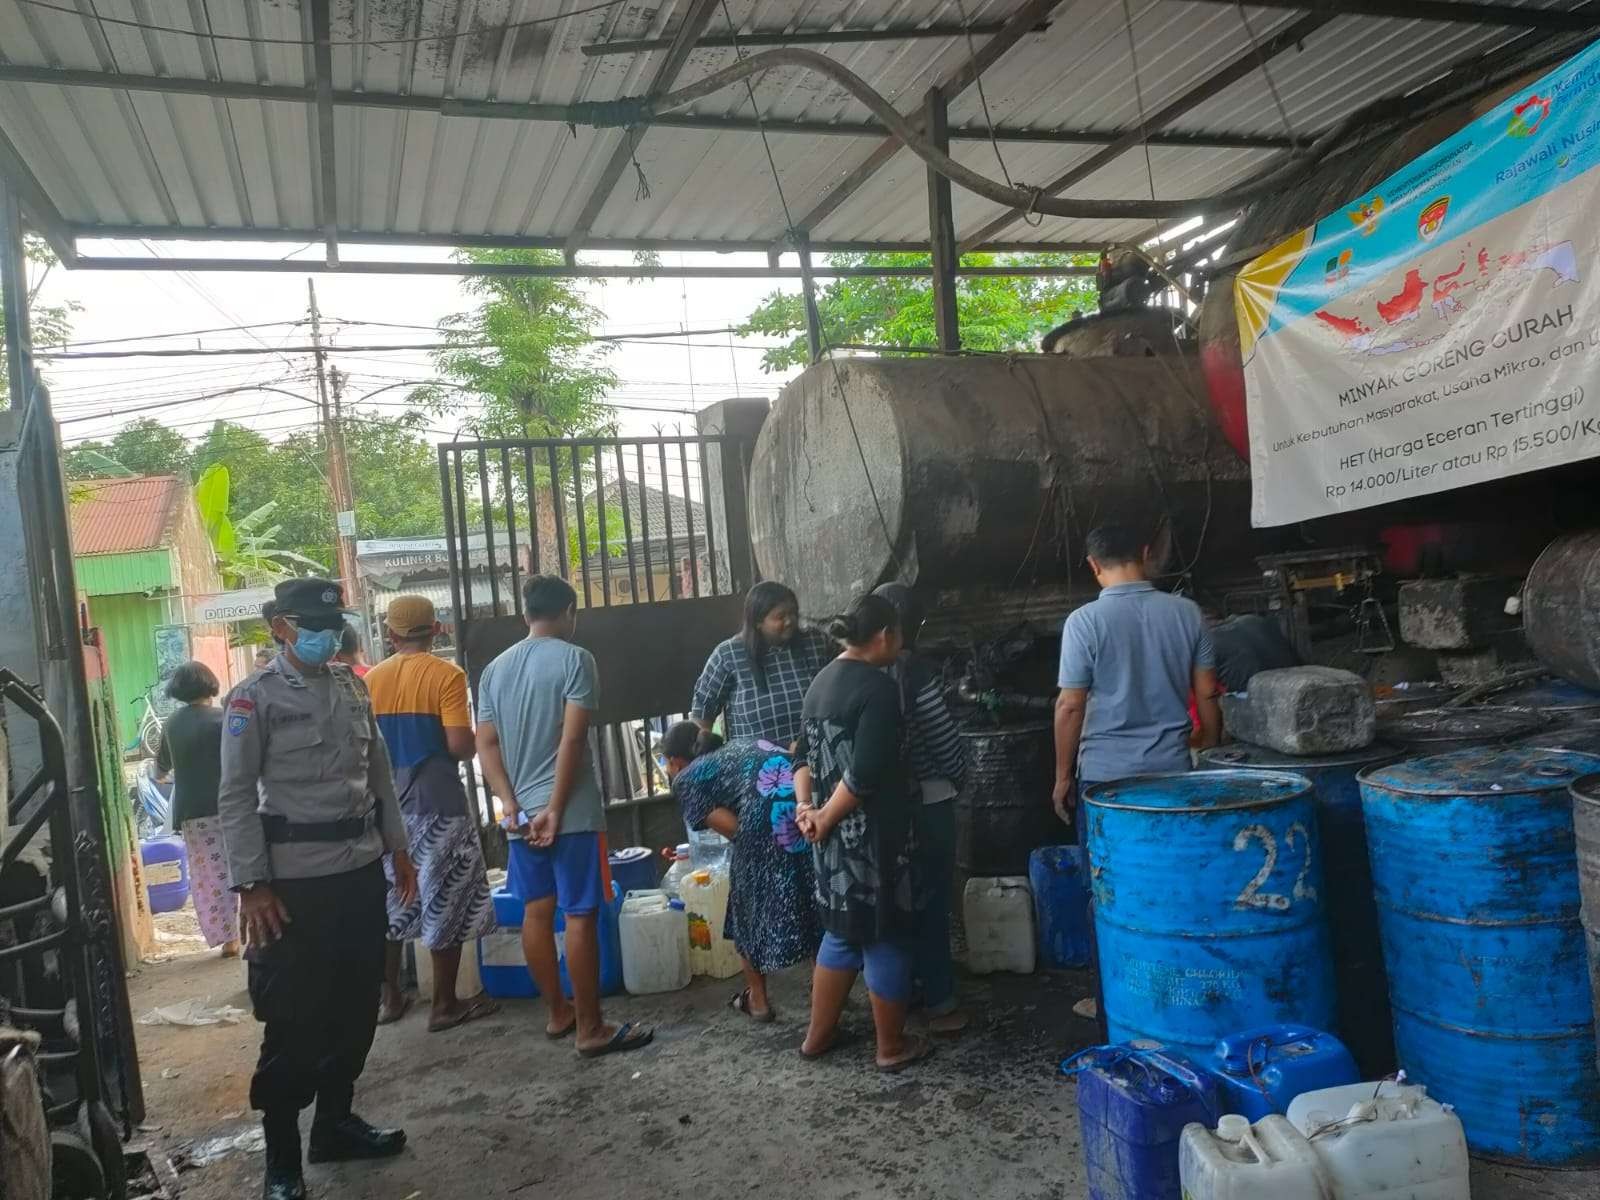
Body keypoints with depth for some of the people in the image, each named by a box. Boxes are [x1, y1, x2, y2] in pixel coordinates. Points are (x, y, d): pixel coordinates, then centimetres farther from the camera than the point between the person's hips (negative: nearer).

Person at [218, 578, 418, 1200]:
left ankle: (336, 1123, 32)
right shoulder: (254, 698, -9)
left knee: (355, 1007, 15)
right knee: (293, 1021, 2)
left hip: (361, 870, 6)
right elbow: (235, 797, -10)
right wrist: (251, 886, -14)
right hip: (296, 880, -6)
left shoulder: (353, 687, 9)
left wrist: (398, 847, 14)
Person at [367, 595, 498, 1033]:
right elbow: (461, 745, -17)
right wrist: (470, 744, 4)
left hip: (388, 804, 5)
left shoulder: (371, 680, 3)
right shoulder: (447, 675, -11)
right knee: (444, 902, 3)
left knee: (390, 900, 15)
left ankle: (390, 997, 24)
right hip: (438, 803, -5)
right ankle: (445, 1004, 8)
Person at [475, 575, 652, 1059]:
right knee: (580, 916, -1)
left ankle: (558, 1013, 26)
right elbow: (572, 738, -17)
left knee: (537, 912, 14)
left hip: (521, 812, 7)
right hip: (572, 810, -7)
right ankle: (590, 1029, 4)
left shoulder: (495, 669, 11)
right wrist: (556, 808, -15)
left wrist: (510, 802, -1)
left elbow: (486, 744, 5)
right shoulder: (574, 658, -9)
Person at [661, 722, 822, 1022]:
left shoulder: (685, 778, 18)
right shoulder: (734, 750, 36)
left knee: (751, 903, 17)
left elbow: (732, 827, 5)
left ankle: (757, 1000, 28)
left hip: (768, 809, -6)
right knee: (813, 899, 23)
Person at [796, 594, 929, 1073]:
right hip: (873, 835, -8)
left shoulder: (822, 680, 10)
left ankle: (818, 1036, 28)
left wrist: (808, 807, 0)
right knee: (884, 938, 5)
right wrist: (825, 819, -12)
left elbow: (811, 754, 10)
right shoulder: (878, 688, -18)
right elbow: (865, 773, -22)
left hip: (836, 836, 9)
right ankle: (892, 1047, 19)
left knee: (842, 933, 19)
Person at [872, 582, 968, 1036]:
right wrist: (959, 778, 7)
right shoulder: (913, 670, -16)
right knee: (931, 902, 4)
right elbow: (944, 738, -13)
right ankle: (939, 1002, 11)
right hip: (925, 802, -6)